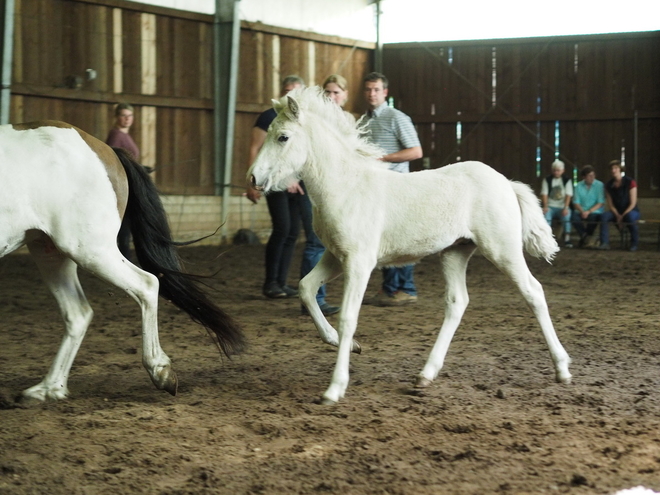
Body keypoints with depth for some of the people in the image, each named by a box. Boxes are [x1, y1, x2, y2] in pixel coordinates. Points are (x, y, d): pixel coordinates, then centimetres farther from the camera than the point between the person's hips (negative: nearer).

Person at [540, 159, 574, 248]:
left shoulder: (567, 180, 5)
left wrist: (565, 208, -17)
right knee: (546, 214, -32)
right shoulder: (547, 180, 7)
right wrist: (545, 206, -15)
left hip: (562, 207, -1)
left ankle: (567, 239, -27)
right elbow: (544, 194, 0)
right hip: (550, 206, 1)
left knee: (567, 215, -32)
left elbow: (568, 195, -3)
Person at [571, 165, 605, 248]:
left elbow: (601, 203, -5)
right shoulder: (579, 186, 8)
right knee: (575, 218, -32)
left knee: (593, 217, -36)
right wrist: (582, 211, -15)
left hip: (595, 212, -2)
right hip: (581, 211, 2)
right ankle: (586, 238, -11)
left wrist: (589, 211, -16)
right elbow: (576, 202, 5)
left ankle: (584, 238, -9)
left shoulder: (600, 185, 0)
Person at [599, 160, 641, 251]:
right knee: (604, 216, -28)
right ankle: (604, 243, -30)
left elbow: (633, 203, -12)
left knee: (630, 217, -39)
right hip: (616, 212, 4)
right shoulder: (609, 185, 4)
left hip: (631, 211, -4)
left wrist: (623, 216, -20)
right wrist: (617, 216, -16)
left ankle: (634, 243, -20)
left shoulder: (630, 182, -9)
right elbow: (610, 205, 2)